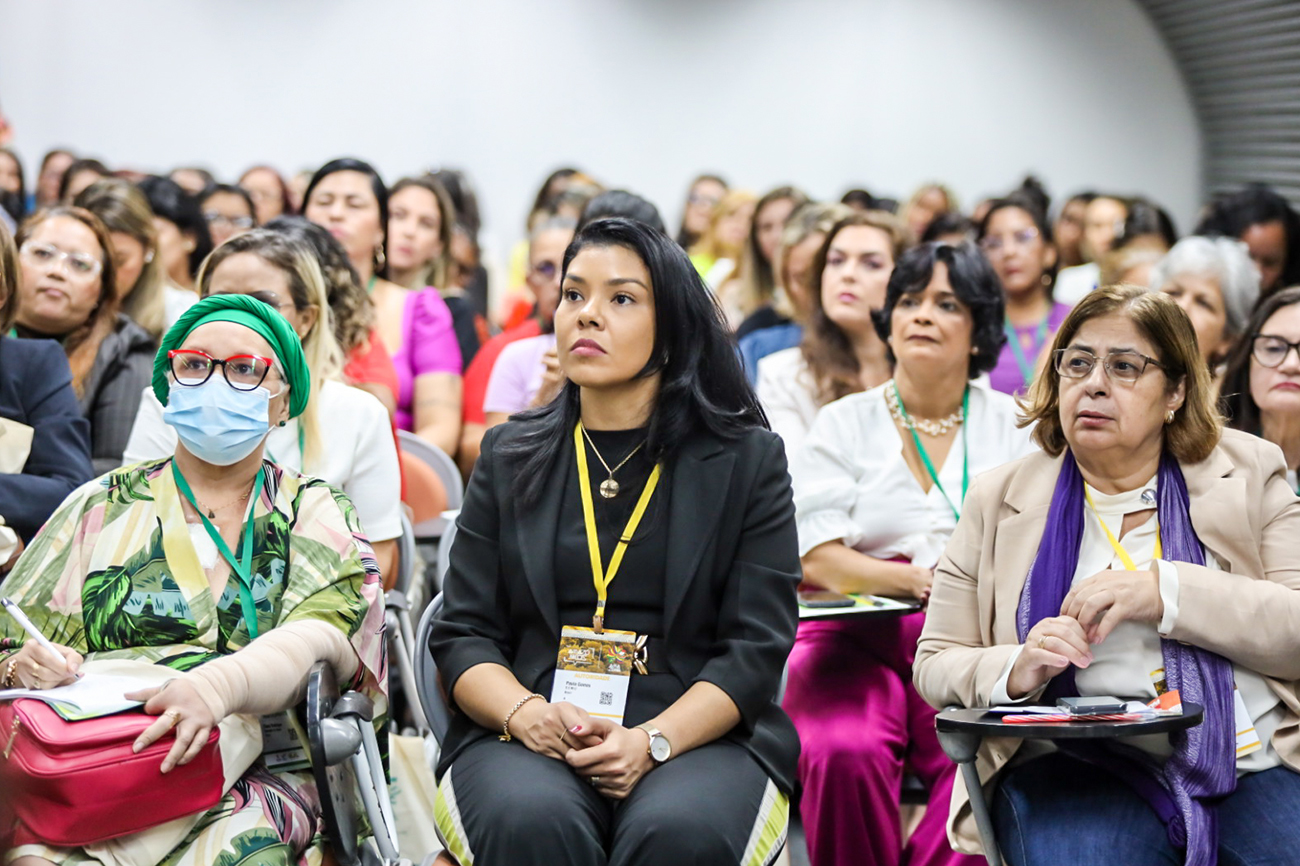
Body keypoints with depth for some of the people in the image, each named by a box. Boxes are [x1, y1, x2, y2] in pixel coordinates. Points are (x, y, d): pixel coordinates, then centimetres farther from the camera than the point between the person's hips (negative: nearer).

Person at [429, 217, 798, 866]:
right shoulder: (510, 457, 15)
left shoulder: (748, 460, 9)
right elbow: (462, 634, 9)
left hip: (697, 735, -1)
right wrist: (525, 714, -13)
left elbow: (757, 647, 1)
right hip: (528, 741, 1)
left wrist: (652, 740, -17)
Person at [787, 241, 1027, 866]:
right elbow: (818, 560, 2)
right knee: (845, 755, -32)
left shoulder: (1015, 425, 16)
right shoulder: (844, 424, 14)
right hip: (857, 643, 0)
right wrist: (926, 581, -12)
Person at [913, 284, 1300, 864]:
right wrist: (1015, 672, -10)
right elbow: (935, 663, 12)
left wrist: (1168, 592, -13)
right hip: (1076, 767, 0)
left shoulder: (1250, 474, 12)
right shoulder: (1000, 498, 13)